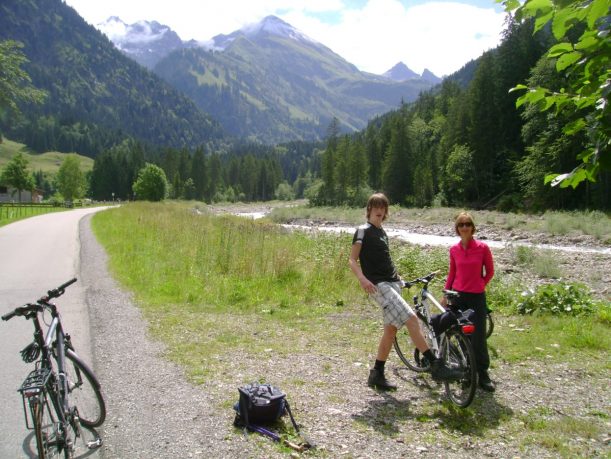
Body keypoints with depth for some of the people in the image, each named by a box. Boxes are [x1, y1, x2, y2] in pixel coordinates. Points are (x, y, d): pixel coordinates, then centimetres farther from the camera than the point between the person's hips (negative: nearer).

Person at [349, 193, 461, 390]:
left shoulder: (382, 232, 20)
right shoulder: (363, 231, -4)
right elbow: (352, 260, -11)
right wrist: (362, 279, -28)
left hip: (392, 283, 9)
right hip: (379, 285, -9)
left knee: (391, 329, 7)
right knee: (411, 319, -18)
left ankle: (377, 374, 16)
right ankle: (436, 366, -15)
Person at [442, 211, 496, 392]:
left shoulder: (482, 247, -7)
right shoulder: (454, 250, 1)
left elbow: (490, 272, 5)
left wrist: (479, 286, 3)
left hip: (477, 297, -2)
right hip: (458, 296, 3)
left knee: (479, 337, -2)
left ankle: (483, 374, 12)